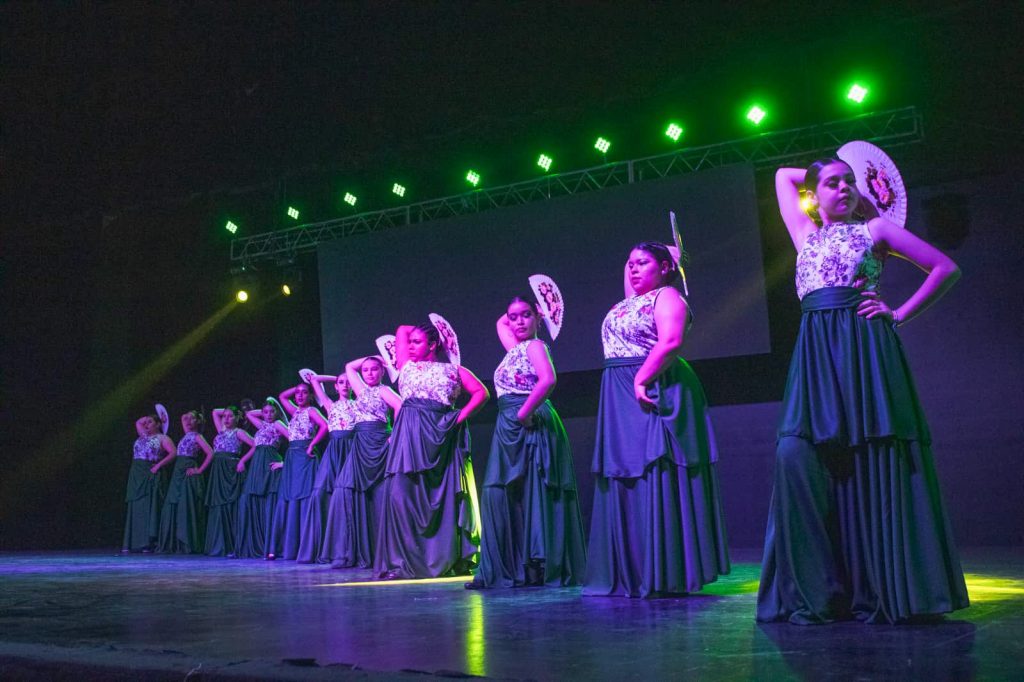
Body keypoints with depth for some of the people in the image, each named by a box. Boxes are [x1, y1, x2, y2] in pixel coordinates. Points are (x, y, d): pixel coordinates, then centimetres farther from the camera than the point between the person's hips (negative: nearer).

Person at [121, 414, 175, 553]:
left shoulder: (162, 438, 1)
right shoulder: (143, 435, 19)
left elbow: (172, 453, -11)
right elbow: (138, 422, 35)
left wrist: (158, 465, -16)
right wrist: (150, 416, 24)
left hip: (151, 475, -7)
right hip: (137, 475, 7)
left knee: (150, 507, -9)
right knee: (135, 508, 3)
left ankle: (149, 543, -9)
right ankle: (133, 543, 4)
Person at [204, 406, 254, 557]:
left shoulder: (238, 432, 2)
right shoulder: (221, 431, 20)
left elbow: (255, 446, -7)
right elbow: (215, 412, 32)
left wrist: (243, 460, -12)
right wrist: (227, 410, 23)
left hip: (231, 470, -6)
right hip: (218, 470, 6)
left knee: (230, 507, -10)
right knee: (217, 507, 3)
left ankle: (233, 546, -11)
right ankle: (219, 546, 6)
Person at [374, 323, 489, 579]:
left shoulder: (453, 370, 14)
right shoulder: (406, 366, 20)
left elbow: (481, 392, 7)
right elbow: (402, 330, 29)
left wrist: (461, 416, -2)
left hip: (443, 436, -1)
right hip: (410, 437, 1)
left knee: (448, 496, -3)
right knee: (402, 494, -9)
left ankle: (453, 559, 3)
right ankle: (401, 561, -7)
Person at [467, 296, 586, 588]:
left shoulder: (535, 345, -6)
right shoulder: (514, 348, 19)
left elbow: (548, 380, -24)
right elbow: (500, 323, 40)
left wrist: (524, 413, -19)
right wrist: (509, 315, 24)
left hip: (530, 427, -9)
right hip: (509, 429, 9)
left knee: (532, 496, -7)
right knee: (501, 496, 5)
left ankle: (539, 567, -3)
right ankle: (509, 568, 8)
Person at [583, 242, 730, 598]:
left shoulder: (667, 297, -6)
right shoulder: (629, 302, 19)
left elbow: (671, 342, -20)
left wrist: (642, 379, -24)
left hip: (653, 392, -9)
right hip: (620, 396, 9)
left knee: (655, 480, -9)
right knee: (624, 482, 9)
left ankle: (664, 574, -4)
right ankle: (631, 573, 16)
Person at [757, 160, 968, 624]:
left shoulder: (874, 230, 11)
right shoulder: (805, 235, 21)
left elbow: (946, 268, 10)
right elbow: (783, 175, 34)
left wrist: (899, 315, 2)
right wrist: (819, 183, 28)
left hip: (866, 349, -3)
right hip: (816, 355, 3)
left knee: (874, 464, -7)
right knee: (797, 454, -12)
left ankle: (888, 589, 0)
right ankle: (816, 590, -7)